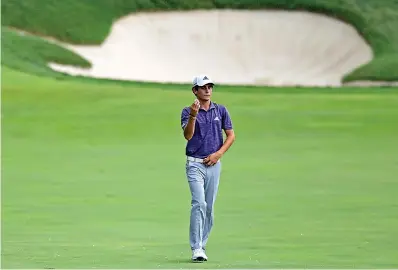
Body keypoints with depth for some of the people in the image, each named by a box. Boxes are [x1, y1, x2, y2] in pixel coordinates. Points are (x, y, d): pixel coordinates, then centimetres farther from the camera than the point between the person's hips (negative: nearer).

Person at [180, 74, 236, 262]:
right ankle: (196, 249, -19)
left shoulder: (221, 110, 7)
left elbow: (231, 135, 9)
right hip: (195, 164, -4)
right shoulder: (188, 111, -2)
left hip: (214, 164, 4)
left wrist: (218, 154, -4)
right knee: (199, 204, -17)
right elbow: (188, 135, -17)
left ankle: (202, 245, 18)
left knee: (209, 208, 7)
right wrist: (193, 115, -33)